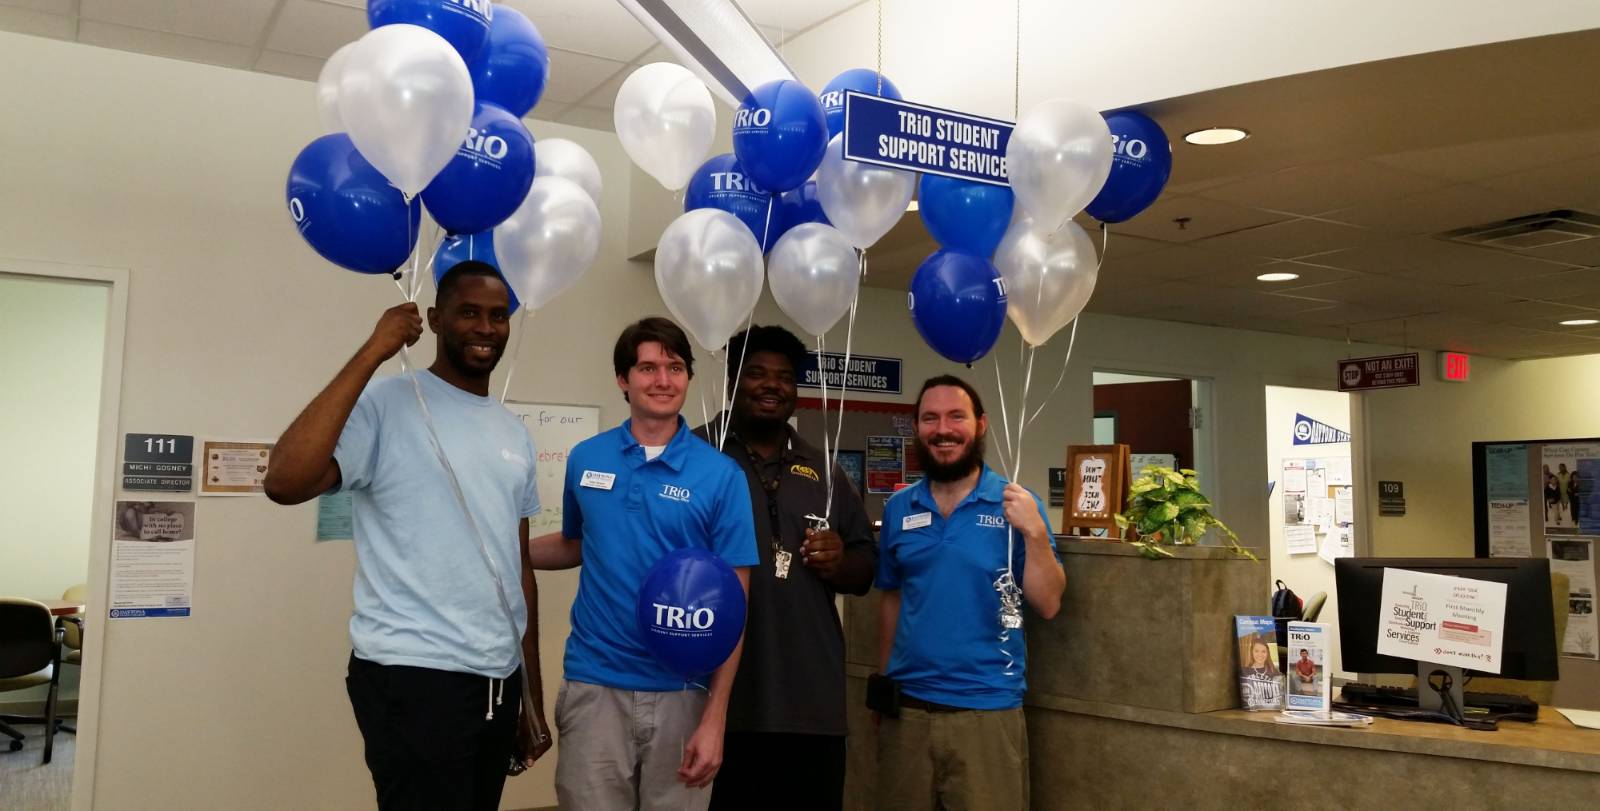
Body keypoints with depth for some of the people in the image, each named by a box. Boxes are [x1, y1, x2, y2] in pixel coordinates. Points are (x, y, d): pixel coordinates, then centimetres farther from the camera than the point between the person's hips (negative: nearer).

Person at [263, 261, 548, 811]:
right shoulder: (387, 405, -8)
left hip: (499, 680, 7)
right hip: (413, 678, -7)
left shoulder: (515, 434, 13)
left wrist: (533, 697, 16)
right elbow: (285, 482, -26)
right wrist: (372, 354, -22)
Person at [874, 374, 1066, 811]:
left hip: (987, 710, -3)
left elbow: (1047, 605, -8)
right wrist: (882, 685, 9)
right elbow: (892, 600, 11)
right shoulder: (898, 508, 4)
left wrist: (1034, 532, -20)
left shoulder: (1016, 503, -5)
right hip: (906, 707, 3)